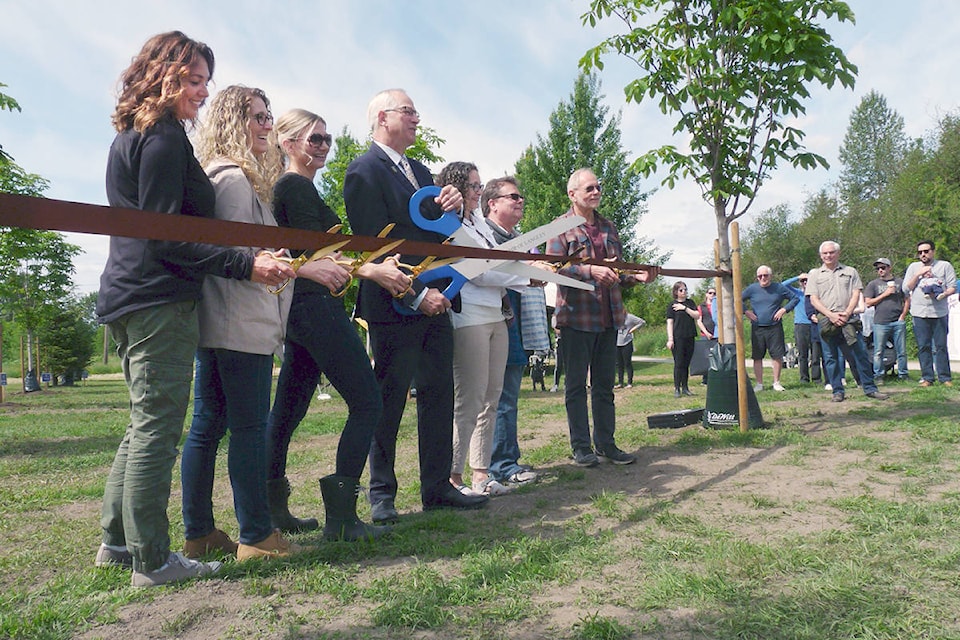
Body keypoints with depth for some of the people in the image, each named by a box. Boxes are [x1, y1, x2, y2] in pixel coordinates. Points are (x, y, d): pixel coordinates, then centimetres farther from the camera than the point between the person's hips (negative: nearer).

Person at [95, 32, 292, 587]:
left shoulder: (131, 137, 19)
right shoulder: (165, 139, -11)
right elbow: (165, 237, -18)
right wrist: (245, 263, -23)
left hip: (130, 299, 10)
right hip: (160, 300, -10)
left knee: (146, 423, 17)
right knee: (157, 428, -4)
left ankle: (118, 539, 26)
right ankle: (152, 559, 7)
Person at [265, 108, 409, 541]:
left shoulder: (290, 187, 21)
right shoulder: (297, 186, -8)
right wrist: (373, 270, -25)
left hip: (300, 308, 11)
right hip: (317, 306, -11)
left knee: (288, 409, 12)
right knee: (367, 403, -10)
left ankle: (271, 509, 21)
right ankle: (340, 517, -9)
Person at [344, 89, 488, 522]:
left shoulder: (420, 171, 19)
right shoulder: (365, 171, -7)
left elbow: (440, 234, 19)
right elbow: (375, 244, -15)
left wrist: (453, 207, -2)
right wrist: (416, 294, -19)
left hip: (435, 302, 8)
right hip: (396, 307, -8)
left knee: (439, 396, 10)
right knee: (389, 401, 2)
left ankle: (437, 487, 21)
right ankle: (381, 494, 16)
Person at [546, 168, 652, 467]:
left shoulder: (608, 227, 17)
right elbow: (555, 268, -14)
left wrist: (636, 277, 2)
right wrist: (590, 270, -25)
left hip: (608, 317, 6)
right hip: (575, 317, -6)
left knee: (604, 384, 12)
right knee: (576, 385, 3)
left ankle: (606, 443, 21)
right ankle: (581, 446, 12)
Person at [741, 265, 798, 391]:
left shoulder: (779, 288, 3)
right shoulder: (752, 289, 2)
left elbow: (794, 299, 11)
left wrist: (784, 310, -4)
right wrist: (746, 311, -3)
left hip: (775, 328, 0)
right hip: (757, 328, 0)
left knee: (777, 355, 0)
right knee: (757, 357, 2)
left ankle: (776, 383, 13)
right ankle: (759, 384, 11)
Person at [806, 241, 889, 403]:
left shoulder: (850, 272, 14)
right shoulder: (814, 274, 11)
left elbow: (856, 294, 5)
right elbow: (814, 299, 3)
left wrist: (847, 313, -11)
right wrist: (830, 315, -11)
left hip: (848, 320, 0)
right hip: (826, 321, 0)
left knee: (860, 354, -1)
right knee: (831, 358, 2)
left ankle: (869, 388, 8)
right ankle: (837, 391, 10)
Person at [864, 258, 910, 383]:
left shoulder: (900, 282, 12)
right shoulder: (873, 284, 7)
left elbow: (907, 300, 14)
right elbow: (868, 302, 0)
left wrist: (903, 315, 2)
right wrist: (885, 294, -6)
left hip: (898, 322, 2)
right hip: (880, 323, -2)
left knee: (902, 351, 5)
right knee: (878, 352, -2)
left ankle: (903, 374, 16)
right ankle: (878, 376, 6)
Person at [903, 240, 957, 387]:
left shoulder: (945, 266, 8)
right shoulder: (913, 267, 13)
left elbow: (953, 287, 3)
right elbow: (906, 288, 5)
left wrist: (943, 294, -17)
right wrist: (919, 274, -6)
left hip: (940, 313, -1)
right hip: (919, 313, 1)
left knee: (941, 346, -1)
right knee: (923, 347, 2)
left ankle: (944, 377, 6)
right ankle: (927, 377, 8)